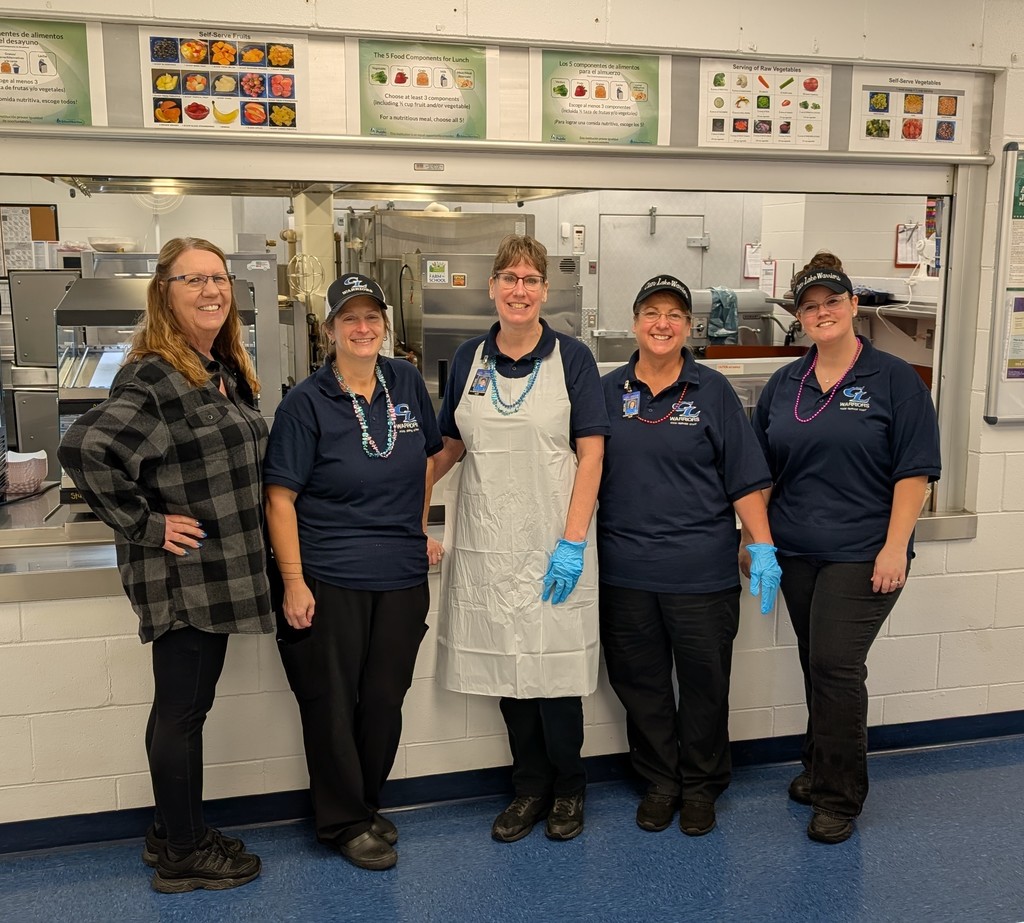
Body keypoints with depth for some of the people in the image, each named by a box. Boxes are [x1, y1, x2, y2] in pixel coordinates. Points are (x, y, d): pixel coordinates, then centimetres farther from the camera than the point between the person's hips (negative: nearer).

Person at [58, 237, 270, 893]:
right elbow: (83, 449, -28)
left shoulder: (227, 372, 10)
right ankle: (184, 856, 21)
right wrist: (144, 524, -21)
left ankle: (176, 832, 34)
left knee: (189, 704, 18)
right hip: (179, 575, -8)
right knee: (181, 709, 5)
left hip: (217, 573, 8)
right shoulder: (154, 377, -18)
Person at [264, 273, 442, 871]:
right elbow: (280, 497, -9)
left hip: (402, 576, 4)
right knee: (332, 704, 6)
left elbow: (430, 457, 19)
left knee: (385, 700, 13)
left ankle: (368, 805, 34)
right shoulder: (307, 402, -8)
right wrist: (293, 582, -14)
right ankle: (346, 822, 25)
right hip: (329, 580, -4)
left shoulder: (407, 382, 5)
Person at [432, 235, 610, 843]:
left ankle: (568, 788, 25)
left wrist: (573, 541, -13)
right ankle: (530, 787, 28)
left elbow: (591, 454, -6)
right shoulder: (470, 359, 8)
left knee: (554, 669, 2)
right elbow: (450, 446, 14)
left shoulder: (571, 358, -2)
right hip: (486, 542, 3)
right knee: (506, 668, 9)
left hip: (553, 542, -3)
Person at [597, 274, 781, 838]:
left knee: (703, 682, 8)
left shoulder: (713, 391, 1)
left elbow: (745, 479, 0)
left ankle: (701, 786, 29)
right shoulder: (608, 391, 6)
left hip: (702, 571, -1)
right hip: (625, 570, 2)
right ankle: (659, 781, 30)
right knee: (639, 683, 10)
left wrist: (763, 547, -6)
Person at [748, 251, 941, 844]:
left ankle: (840, 797, 9)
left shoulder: (894, 379, -4)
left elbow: (915, 470, -8)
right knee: (816, 664, 13)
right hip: (796, 551, 5)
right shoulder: (785, 384, 9)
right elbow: (762, 469, 15)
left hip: (861, 555, -5)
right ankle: (821, 768, 31)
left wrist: (895, 548, -14)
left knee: (836, 666, -7)